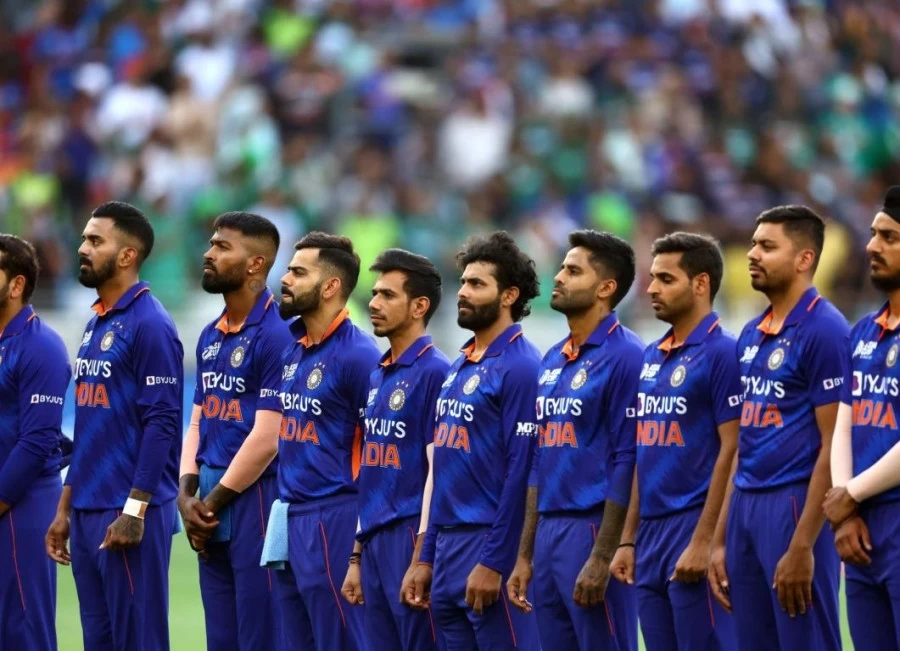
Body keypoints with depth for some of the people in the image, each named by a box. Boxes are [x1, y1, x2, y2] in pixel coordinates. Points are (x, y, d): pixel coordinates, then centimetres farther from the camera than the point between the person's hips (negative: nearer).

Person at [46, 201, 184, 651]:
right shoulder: (94, 326, 16)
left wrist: (134, 511, -20)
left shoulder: (149, 325, -11)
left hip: (128, 515, -9)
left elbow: (162, 425, -16)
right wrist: (65, 508, 19)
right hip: (88, 513, 9)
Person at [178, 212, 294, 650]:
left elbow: (268, 437, -16)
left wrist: (213, 502, -10)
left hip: (253, 499, -8)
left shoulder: (275, 335, -13)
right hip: (212, 507, 8)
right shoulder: (210, 337, 14)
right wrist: (187, 494, 2)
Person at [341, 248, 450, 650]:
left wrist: (423, 557, -17)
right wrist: (357, 556, 18)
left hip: (410, 540, -8)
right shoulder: (377, 377, 16)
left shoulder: (435, 372, -9)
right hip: (375, 542, 8)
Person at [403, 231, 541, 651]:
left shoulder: (519, 367, -10)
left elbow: (520, 472, -15)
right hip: (448, 545, 9)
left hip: (489, 548, -9)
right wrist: (427, 558, 17)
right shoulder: (458, 368, 17)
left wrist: (493, 562, -19)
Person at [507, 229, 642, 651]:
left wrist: (602, 559, -18)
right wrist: (525, 555, 16)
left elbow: (626, 463, -14)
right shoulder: (552, 360, 16)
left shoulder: (623, 356, -9)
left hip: (593, 531, -9)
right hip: (549, 534, 9)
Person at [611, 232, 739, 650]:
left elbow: (731, 452, -14)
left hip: (694, 530, -8)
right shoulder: (651, 357, 16)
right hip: (652, 534, 8)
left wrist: (704, 542, -19)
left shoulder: (721, 353, -9)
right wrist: (628, 540, 15)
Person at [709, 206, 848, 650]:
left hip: (796, 509, -8)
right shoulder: (751, 336, 16)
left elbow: (833, 446, -14)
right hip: (746, 509, 8)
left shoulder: (823, 330, -10)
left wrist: (803, 547, -19)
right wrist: (720, 540, 16)